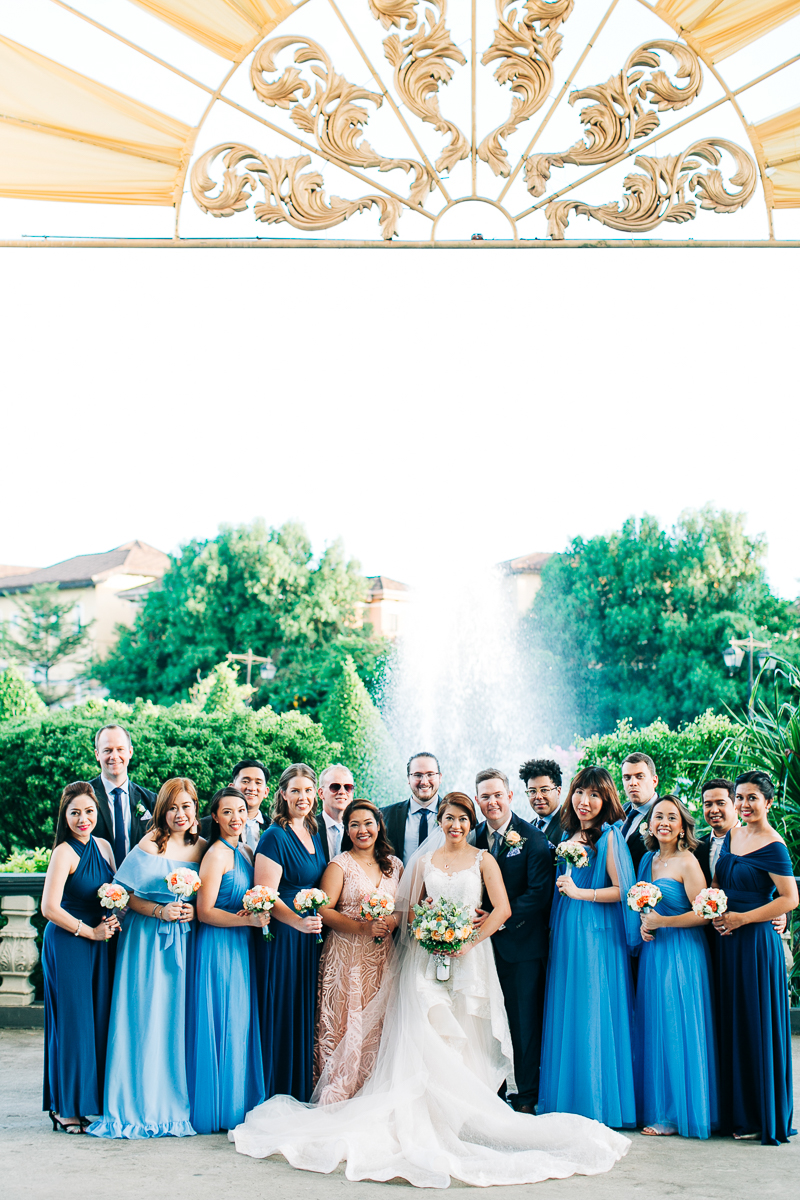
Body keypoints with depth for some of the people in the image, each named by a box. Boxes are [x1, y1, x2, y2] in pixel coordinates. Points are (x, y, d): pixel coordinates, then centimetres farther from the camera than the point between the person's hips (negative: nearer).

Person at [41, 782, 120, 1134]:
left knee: (98, 1021, 8)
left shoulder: (103, 846, 9)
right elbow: (49, 908, -18)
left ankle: (90, 1100, 18)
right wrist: (91, 931, -11)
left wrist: (113, 922, -1)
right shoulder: (65, 853, -12)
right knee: (72, 1023, -2)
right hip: (66, 946, -7)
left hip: (98, 946, 7)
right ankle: (66, 1108, 8)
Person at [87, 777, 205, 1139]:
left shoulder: (202, 848, 7)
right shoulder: (149, 845, -5)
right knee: (146, 1020, -3)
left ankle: (176, 1104, 13)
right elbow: (125, 894, -6)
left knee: (179, 1020, 4)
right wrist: (160, 911, -16)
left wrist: (194, 911, -5)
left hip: (186, 942, 3)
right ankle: (142, 1106, 7)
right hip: (148, 942, -3)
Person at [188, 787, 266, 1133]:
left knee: (242, 1023, 10)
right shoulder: (216, 854, -12)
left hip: (242, 948, 8)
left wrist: (258, 916, -1)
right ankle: (218, 1108, 5)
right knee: (223, 1024, -4)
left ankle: (241, 1104, 17)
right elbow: (205, 912, -16)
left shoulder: (247, 852, 13)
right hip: (218, 947, -8)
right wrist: (248, 919, -23)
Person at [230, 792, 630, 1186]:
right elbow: (408, 909, 12)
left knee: (464, 1041, -4)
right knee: (426, 1036, -10)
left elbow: (502, 908, -4)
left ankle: (465, 1117, -2)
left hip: (469, 958, -1)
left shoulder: (483, 860, 6)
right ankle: (428, 1115, -9)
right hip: (427, 958, 1)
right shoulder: (424, 861, 12)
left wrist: (469, 943, -14)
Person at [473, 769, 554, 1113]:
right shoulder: (473, 837, 9)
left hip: (521, 942, -4)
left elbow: (539, 893, -11)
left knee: (524, 1022, 1)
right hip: (484, 942, 4)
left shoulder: (532, 839, -5)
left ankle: (526, 1097, 9)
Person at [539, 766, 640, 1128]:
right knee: (565, 1013, 9)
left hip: (596, 933, -7)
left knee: (592, 1012, -4)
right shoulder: (568, 836, 14)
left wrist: (580, 892, -14)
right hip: (565, 934, 8)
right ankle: (569, 1101, 17)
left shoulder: (608, 836, -8)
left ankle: (598, 1101, 5)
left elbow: (623, 890, -14)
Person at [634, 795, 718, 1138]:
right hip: (652, 952, 7)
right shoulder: (648, 860, 12)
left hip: (681, 952, -7)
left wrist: (661, 922, -14)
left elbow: (704, 914, -15)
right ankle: (655, 1106, 16)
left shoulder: (687, 862, -10)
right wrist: (643, 925, 3)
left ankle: (677, 1114, 4)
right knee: (653, 1029, 8)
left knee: (675, 1029, -4)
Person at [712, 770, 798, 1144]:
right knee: (731, 1025, 10)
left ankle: (763, 1118, 8)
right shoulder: (731, 836, 11)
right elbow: (717, 882, 21)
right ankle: (738, 1112, 18)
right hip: (728, 942, 7)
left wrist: (741, 918, -16)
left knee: (757, 1027, -1)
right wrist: (715, 911, 2)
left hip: (756, 942, -7)